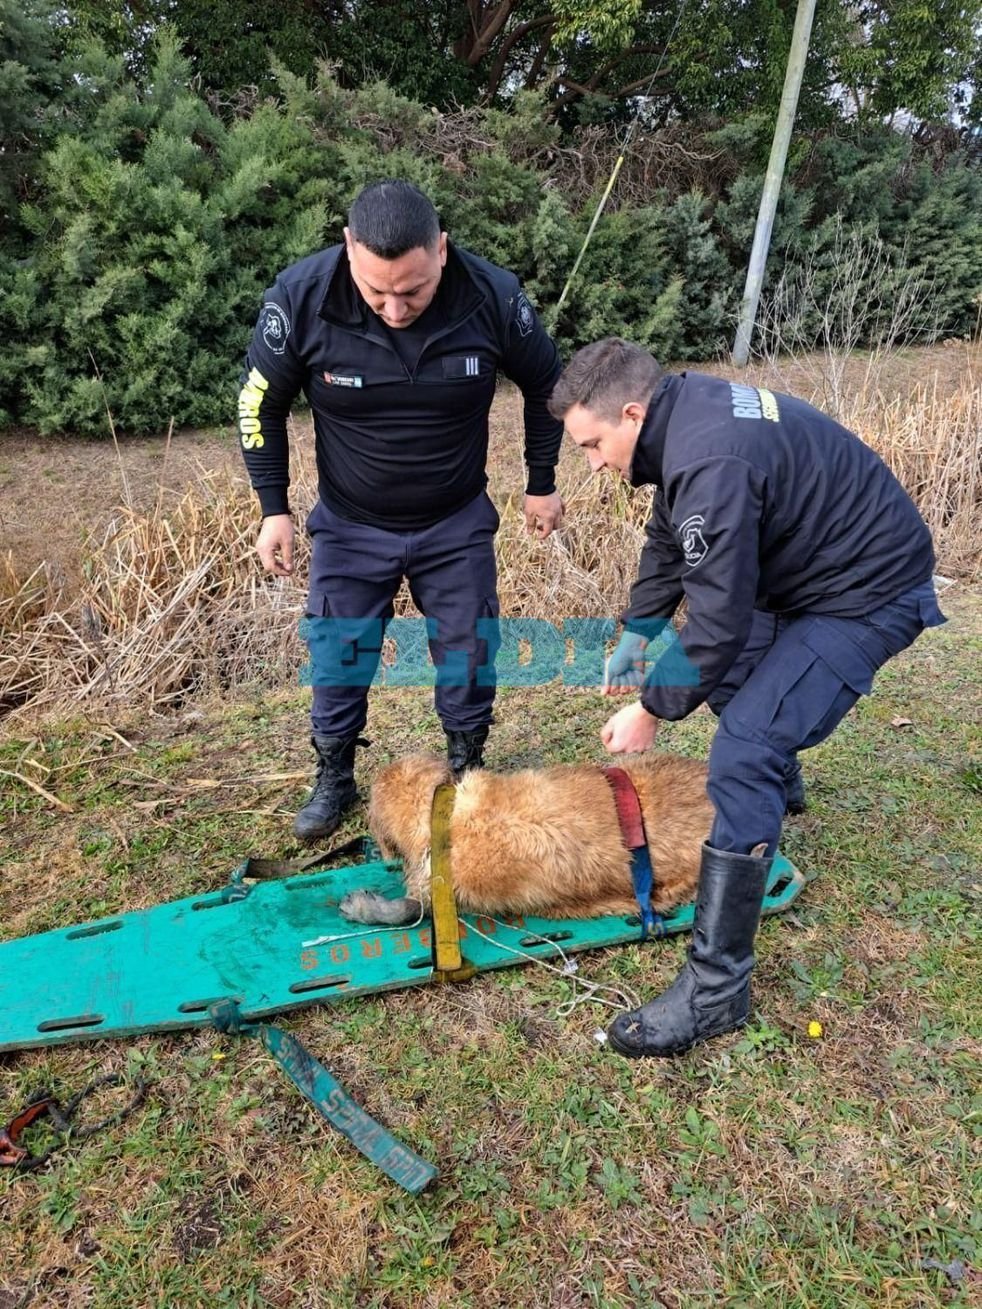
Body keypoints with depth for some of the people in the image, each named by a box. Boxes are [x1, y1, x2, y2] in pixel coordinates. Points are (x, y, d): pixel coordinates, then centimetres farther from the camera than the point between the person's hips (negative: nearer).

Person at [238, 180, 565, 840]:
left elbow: (546, 384, 0)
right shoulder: (301, 296, -22)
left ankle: (468, 769, 35)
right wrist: (274, 508, -4)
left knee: (468, 656, 10)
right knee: (338, 661, 9)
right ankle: (334, 779, 33)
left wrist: (542, 483, 5)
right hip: (349, 526, 0)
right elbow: (261, 403, -5)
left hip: (458, 524, 1)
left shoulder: (493, 295, -20)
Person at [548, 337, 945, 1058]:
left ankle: (717, 989, -11)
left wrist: (652, 710, -14)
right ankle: (776, 779, 54)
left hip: (868, 593, -10)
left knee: (742, 756, -20)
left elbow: (718, 617, -27)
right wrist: (636, 636, 16)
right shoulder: (682, 406, -1)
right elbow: (668, 538, 11)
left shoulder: (712, 462, -32)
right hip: (808, 569, 10)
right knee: (725, 672, 26)